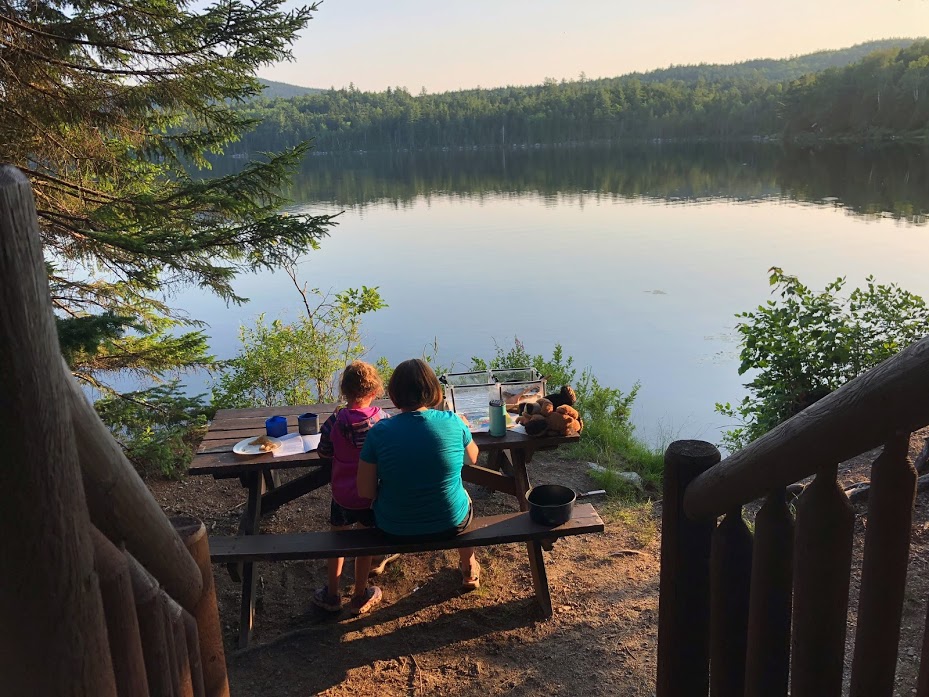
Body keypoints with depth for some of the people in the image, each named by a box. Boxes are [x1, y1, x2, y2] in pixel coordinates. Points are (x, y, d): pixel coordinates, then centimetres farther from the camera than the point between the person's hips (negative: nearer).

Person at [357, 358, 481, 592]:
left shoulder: (379, 432, -18)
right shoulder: (453, 422, -15)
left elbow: (366, 491, -13)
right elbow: (472, 458, 5)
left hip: (395, 529, 0)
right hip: (451, 524, 0)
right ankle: (469, 570, 50)